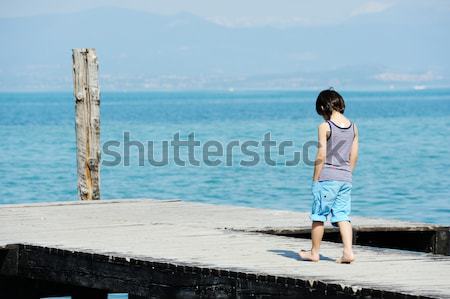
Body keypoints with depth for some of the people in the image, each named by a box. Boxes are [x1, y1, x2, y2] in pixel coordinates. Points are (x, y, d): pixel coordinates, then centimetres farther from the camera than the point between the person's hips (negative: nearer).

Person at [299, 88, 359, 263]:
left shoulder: (325, 127, -10)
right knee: (342, 216, 5)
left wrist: (315, 179, -5)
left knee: (318, 216, 6)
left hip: (327, 177, -5)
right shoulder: (353, 127, 6)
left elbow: (321, 156, -12)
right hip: (345, 178, 5)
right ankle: (348, 251, -8)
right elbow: (354, 157, 9)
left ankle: (314, 252, 15)